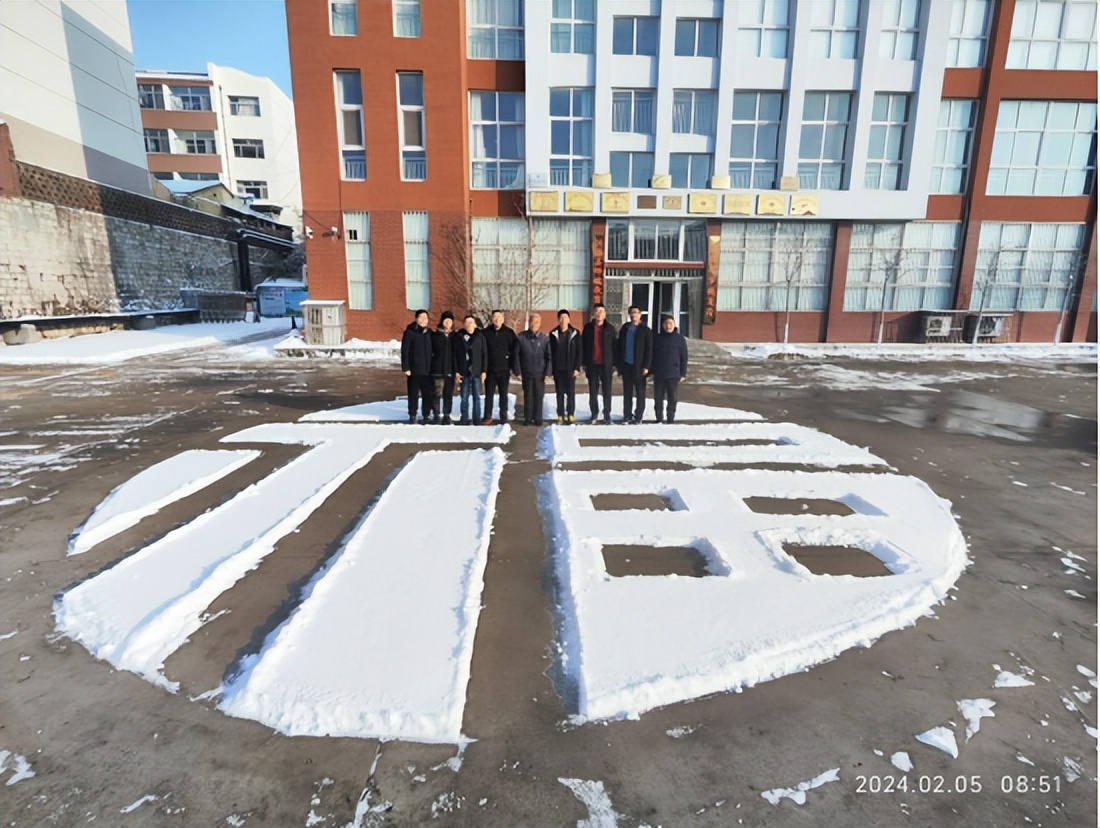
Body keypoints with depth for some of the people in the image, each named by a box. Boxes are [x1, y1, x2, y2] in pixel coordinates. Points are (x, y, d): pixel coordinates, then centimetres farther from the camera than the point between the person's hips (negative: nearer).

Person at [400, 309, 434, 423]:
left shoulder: (430, 333, 9)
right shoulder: (409, 332, -3)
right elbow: (404, 351, -5)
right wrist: (406, 368, -11)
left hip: (427, 369, 3)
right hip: (414, 369, -3)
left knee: (428, 394, 3)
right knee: (413, 394, 3)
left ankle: (425, 415, 15)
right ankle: (412, 416, 14)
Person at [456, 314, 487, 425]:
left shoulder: (480, 337, 2)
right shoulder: (459, 337, 4)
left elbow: (484, 355, 2)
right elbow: (455, 355, 4)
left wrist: (484, 371, -4)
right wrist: (456, 371, -2)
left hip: (477, 372, -1)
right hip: (464, 372, 1)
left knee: (476, 397, 3)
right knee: (464, 397, 4)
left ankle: (477, 419, 9)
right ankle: (464, 419, 12)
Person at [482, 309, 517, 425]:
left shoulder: (509, 332, 0)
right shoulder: (485, 333, 1)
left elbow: (514, 350, 2)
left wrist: (511, 364, -4)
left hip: (504, 369, -1)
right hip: (490, 369, 1)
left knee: (503, 394, 7)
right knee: (489, 394, 4)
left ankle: (504, 417, 14)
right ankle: (488, 417, 11)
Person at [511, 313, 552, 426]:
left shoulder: (545, 338, -1)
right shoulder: (521, 337, -1)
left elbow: (549, 357, 1)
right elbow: (516, 355, 1)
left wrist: (547, 372, -4)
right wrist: (517, 371, -3)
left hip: (540, 374, 0)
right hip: (526, 373, 0)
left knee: (539, 396, 5)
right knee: (528, 396, 7)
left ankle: (538, 418, 17)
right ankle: (527, 418, 17)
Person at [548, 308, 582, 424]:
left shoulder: (575, 333, 2)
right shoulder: (553, 334, 4)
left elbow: (578, 352, 0)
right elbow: (551, 353, 3)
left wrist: (577, 368, -7)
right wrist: (551, 369, -4)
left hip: (570, 369, -1)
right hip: (558, 369, 1)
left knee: (571, 393, 2)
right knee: (560, 393, 6)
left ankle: (570, 414, 11)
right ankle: (560, 415, 11)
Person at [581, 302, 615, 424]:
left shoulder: (610, 329, 3)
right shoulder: (588, 328, 5)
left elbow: (614, 346, 3)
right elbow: (583, 346, 5)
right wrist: (584, 363, 0)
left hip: (606, 364, -1)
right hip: (592, 364, 1)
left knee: (607, 390, 2)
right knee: (593, 391, 7)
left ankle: (607, 414, 8)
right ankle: (594, 413, 17)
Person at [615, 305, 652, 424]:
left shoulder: (645, 330, -2)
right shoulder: (624, 328, 9)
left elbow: (649, 349, -6)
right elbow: (619, 346, 10)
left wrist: (646, 366, -13)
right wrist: (619, 364, 5)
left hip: (639, 366, -4)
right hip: (626, 365, 4)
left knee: (640, 392, 3)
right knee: (627, 392, 9)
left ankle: (638, 416, 10)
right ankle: (627, 416, 16)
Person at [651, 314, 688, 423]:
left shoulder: (679, 338, 1)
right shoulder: (657, 338, 5)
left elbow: (684, 357, 2)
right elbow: (652, 355, 8)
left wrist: (683, 373, -2)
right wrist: (651, 370, 3)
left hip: (673, 374, -1)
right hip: (658, 374, 2)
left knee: (672, 398, 4)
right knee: (658, 398, 6)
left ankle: (671, 418, 12)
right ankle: (659, 418, 16)